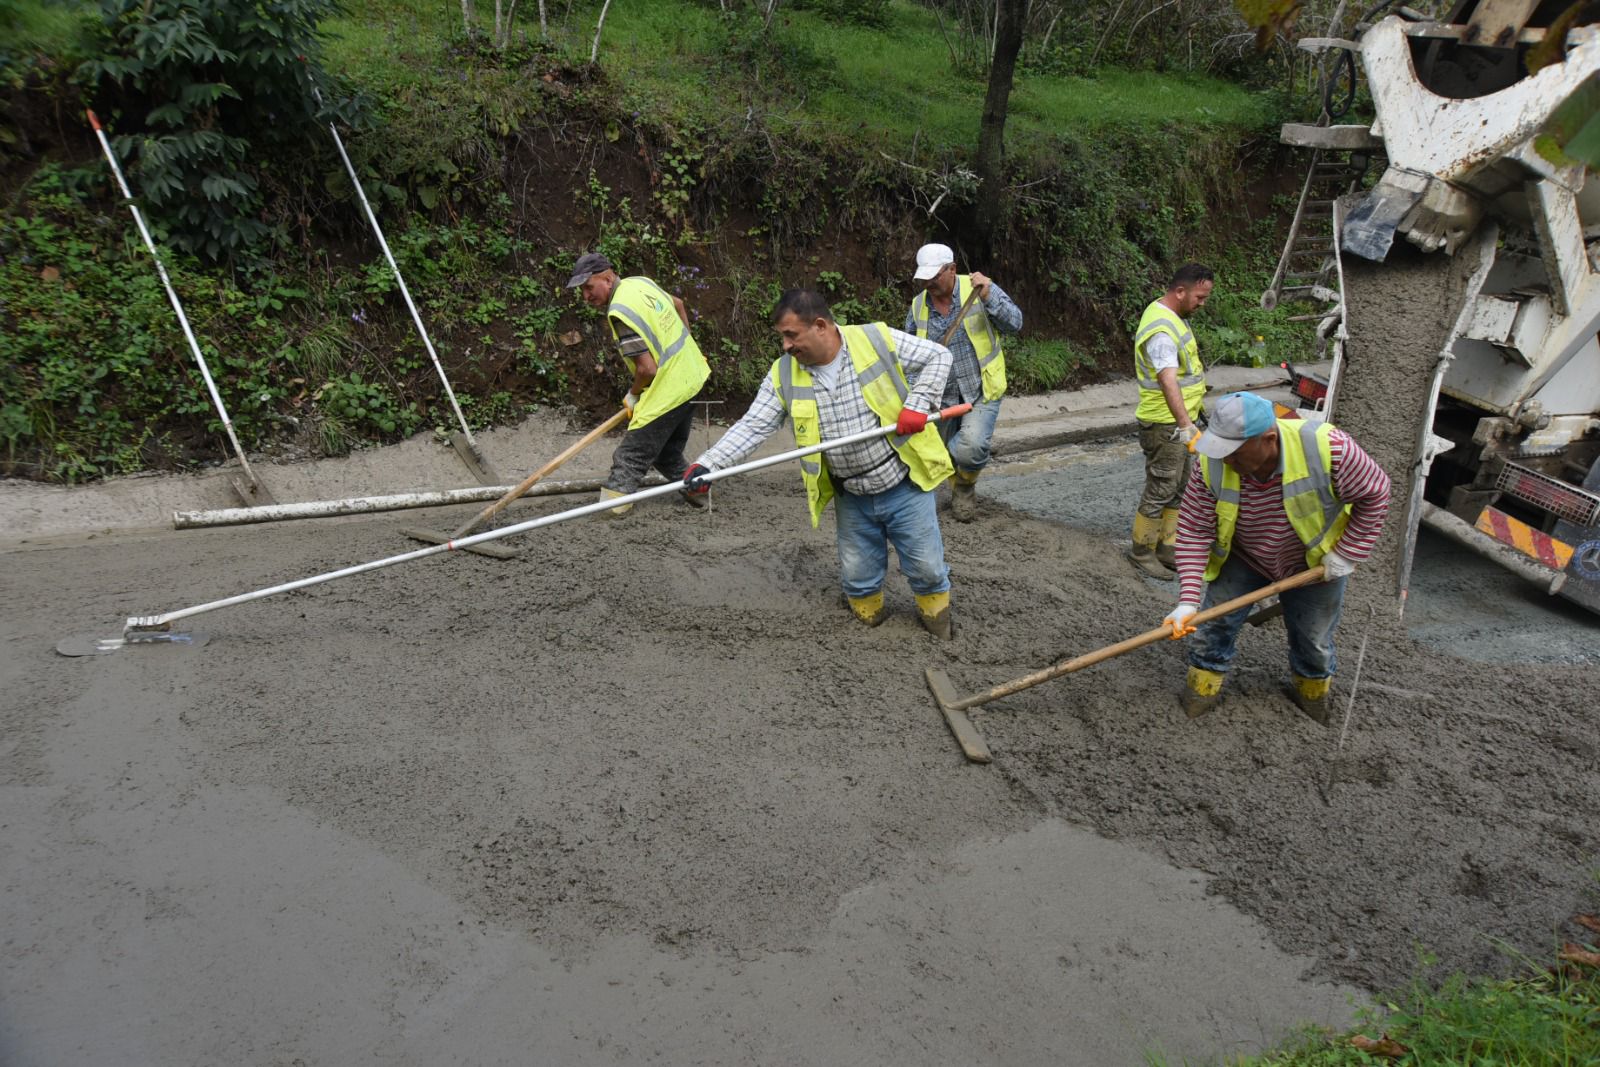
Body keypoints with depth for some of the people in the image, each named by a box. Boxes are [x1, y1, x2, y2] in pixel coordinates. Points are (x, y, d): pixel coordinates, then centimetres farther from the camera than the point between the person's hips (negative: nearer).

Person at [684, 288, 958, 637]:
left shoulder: (878, 339, -13)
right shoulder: (784, 374, -4)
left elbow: (938, 356, -3)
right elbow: (752, 426, -7)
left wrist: (917, 404, -16)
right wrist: (707, 465, -19)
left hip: (904, 487, -3)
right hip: (851, 499, 3)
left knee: (927, 568, 9)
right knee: (858, 577, 12)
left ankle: (937, 620, 36)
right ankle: (867, 622, 40)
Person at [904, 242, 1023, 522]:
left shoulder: (980, 288, -8)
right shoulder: (918, 305, 2)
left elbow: (1015, 323, -13)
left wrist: (988, 297, -27)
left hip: (981, 393, -4)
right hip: (941, 397, 4)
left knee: (969, 449, -26)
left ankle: (966, 486, 7)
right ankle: (958, 491, 45)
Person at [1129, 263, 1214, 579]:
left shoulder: (1172, 316, 10)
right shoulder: (1161, 330, -24)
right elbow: (1168, 380, -38)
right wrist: (1185, 424, -48)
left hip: (1181, 422, 10)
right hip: (1165, 425, -10)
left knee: (1180, 489, 16)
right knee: (1160, 492, -1)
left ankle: (1167, 549, 25)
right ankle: (1142, 552, 13)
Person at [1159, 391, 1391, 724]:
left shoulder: (1326, 447, -35)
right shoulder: (1212, 463, -29)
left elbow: (1375, 493, -17)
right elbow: (1195, 530, -23)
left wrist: (1348, 553, -17)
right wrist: (1188, 599, -30)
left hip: (1315, 563, -1)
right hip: (1242, 559, 1)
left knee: (1313, 642, 14)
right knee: (1213, 626, 1)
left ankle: (1311, 697, 43)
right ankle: (1200, 696, 24)